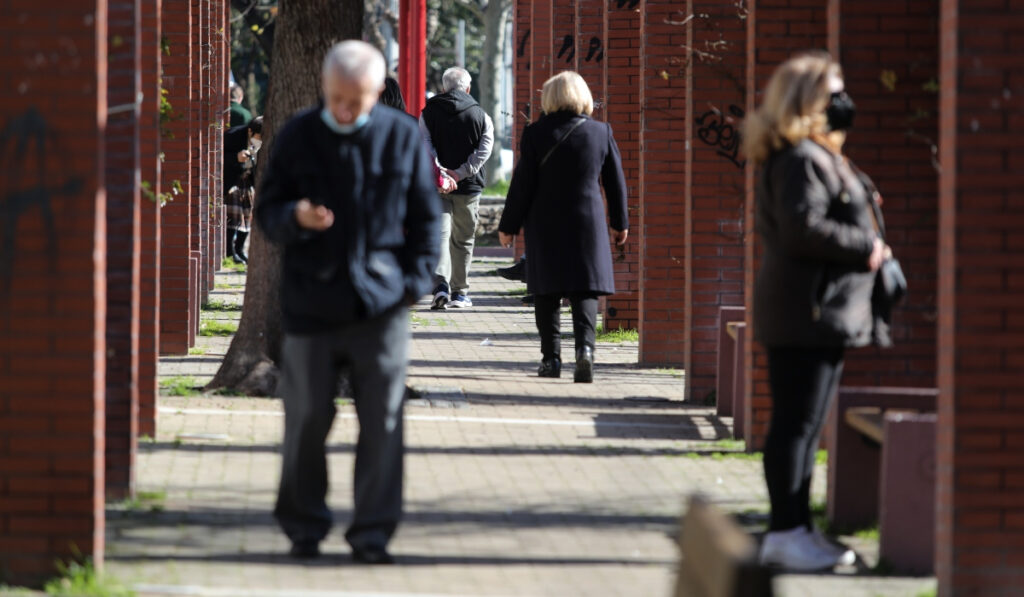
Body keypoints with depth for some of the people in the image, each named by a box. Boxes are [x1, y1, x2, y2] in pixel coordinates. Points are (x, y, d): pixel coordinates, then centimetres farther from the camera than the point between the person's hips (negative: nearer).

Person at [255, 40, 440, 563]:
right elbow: (267, 211, 5)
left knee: (382, 421, -2)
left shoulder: (403, 136, 4)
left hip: (381, 303, 0)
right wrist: (296, 218, -17)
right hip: (312, 300, 0)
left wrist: (415, 280, -1)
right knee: (307, 417, 2)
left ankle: (372, 533, 5)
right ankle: (303, 526, 17)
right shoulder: (297, 136, 3)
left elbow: (425, 216, 9)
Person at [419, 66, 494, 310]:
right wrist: (460, 173, -14)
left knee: (439, 234, -2)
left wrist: (438, 170, -16)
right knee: (463, 239, 12)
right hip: (469, 187, 0)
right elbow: (484, 149, -9)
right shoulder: (481, 116, 2)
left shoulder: (429, 113, 4)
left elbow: (424, 144, -9)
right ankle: (460, 292, 18)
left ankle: (441, 283, -23)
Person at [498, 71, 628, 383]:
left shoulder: (535, 134, -6)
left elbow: (523, 184, -5)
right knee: (585, 290, 2)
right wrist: (619, 223, 19)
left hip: (545, 223, -1)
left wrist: (508, 226, 4)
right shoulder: (601, 132, 0)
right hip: (588, 222, 1)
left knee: (547, 293, 8)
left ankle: (551, 357, 8)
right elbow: (615, 181, 7)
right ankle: (585, 346, -19)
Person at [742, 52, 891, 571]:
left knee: (804, 425, 13)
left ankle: (796, 529, 18)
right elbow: (804, 227, -25)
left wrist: (867, 250, 10)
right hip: (806, 312, -11)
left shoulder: (821, 158, 18)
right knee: (796, 422, -8)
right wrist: (865, 248, -16)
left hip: (824, 313, 11)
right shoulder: (799, 160, -16)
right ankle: (786, 532, -5)